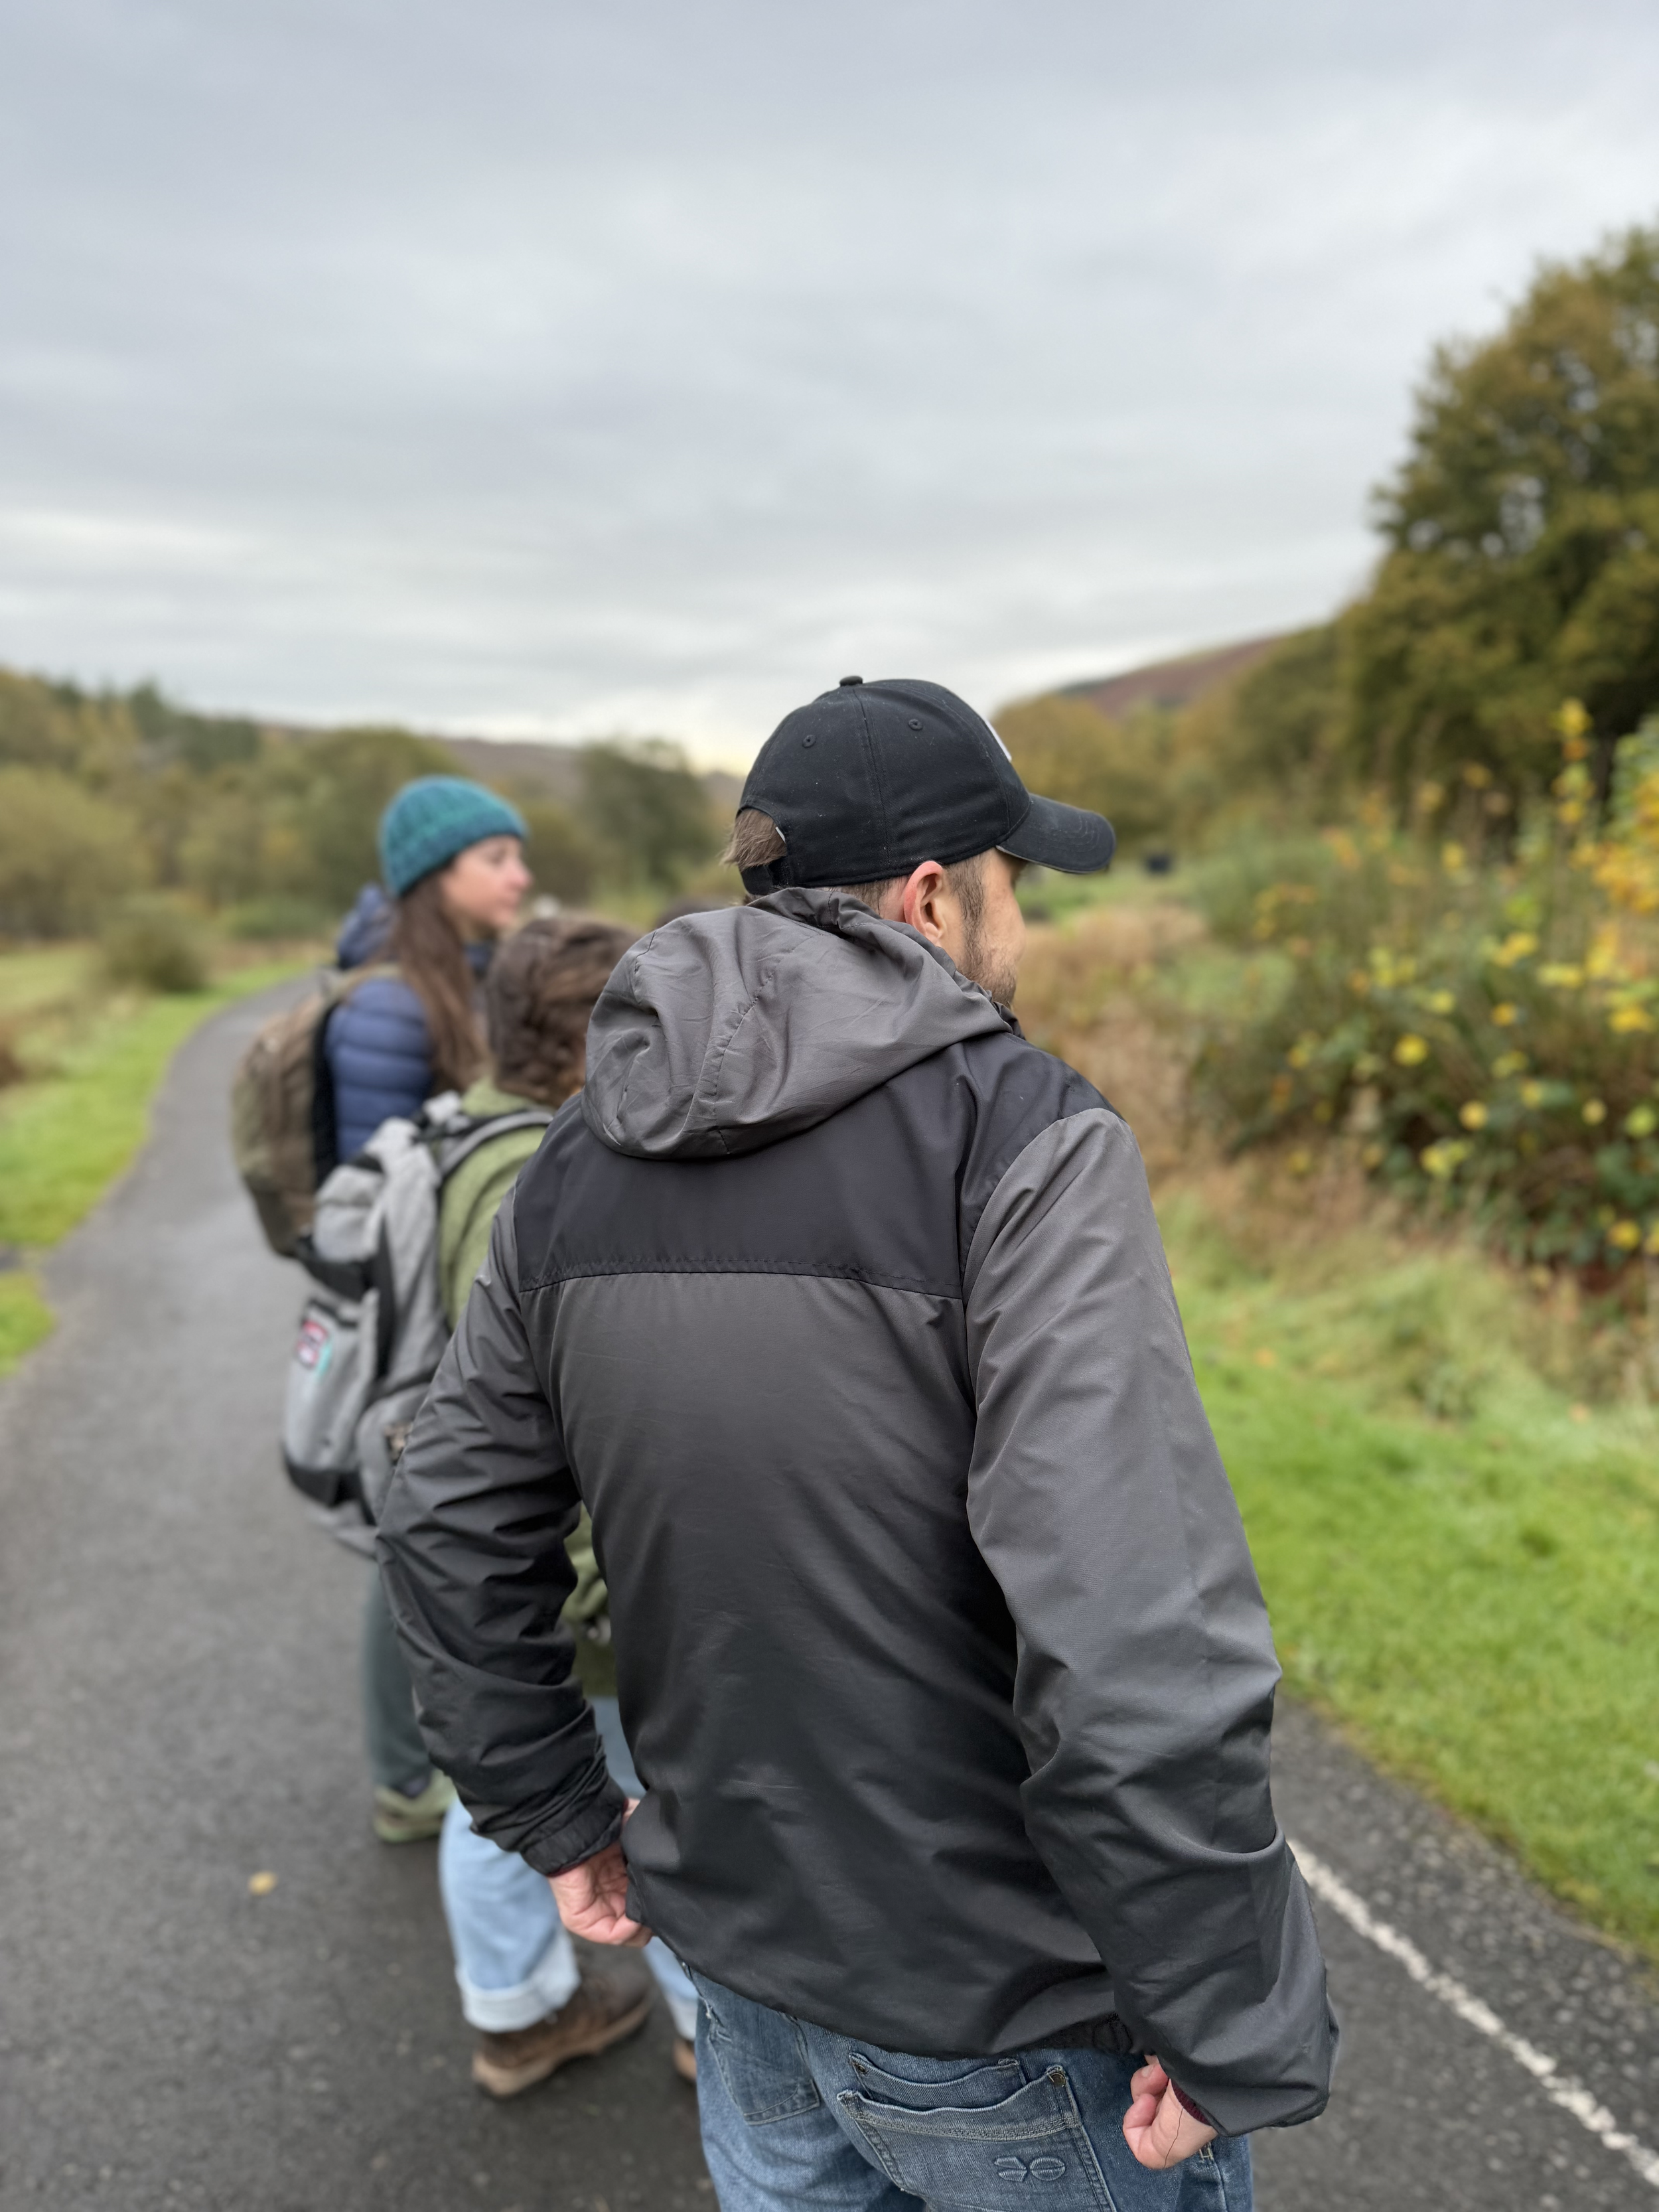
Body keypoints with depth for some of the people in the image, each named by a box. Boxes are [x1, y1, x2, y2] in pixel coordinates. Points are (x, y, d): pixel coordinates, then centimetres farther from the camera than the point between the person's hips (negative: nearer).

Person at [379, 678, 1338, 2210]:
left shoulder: (575, 1171, -3)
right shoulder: (1027, 1140, -23)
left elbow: (453, 1535, 4)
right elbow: (1136, 1637, -30)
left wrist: (557, 1819, 15)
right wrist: (1232, 2033, -16)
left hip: (748, 1965, 6)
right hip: (1010, 2020, -5)